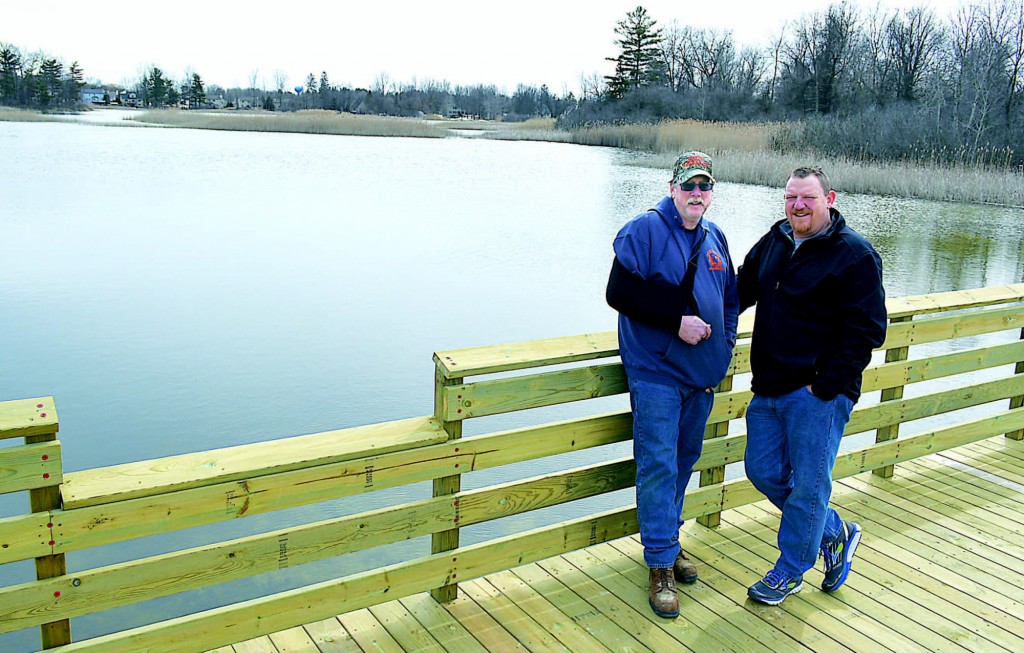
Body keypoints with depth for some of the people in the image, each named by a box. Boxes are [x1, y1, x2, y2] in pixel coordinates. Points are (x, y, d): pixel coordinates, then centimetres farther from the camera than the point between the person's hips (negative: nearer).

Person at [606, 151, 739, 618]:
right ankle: (661, 565, 4)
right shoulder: (644, 231, -8)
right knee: (658, 467, -6)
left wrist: (725, 342, 9)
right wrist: (678, 320, -20)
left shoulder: (714, 238, 13)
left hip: (702, 374, 7)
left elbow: (730, 297, 24)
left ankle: (667, 539, 33)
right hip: (656, 373, -7)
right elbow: (620, 293, -16)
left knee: (684, 461, 16)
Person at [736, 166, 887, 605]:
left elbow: (866, 331, -13)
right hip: (769, 389, 7)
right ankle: (836, 533, 33)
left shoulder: (855, 255, -11)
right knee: (763, 471, 13)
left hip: (819, 394, -7)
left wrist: (824, 386, -16)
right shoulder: (775, 240, 10)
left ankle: (790, 571, 23)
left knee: (807, 486, 3)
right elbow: (742, 287, 24)